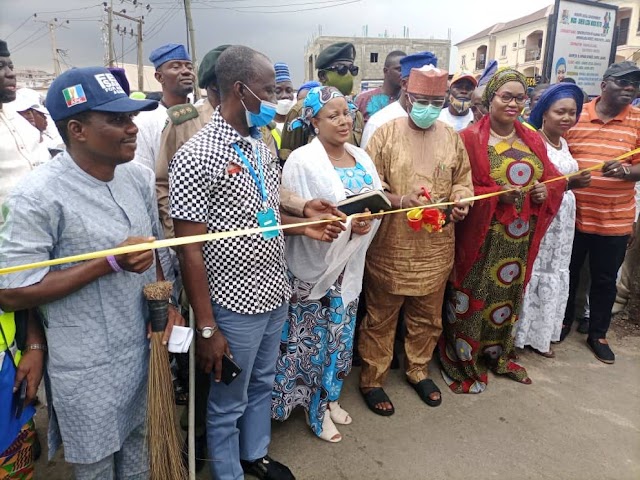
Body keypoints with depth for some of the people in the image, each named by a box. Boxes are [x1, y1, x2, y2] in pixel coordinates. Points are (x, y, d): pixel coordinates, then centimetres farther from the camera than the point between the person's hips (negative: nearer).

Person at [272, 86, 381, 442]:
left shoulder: (361, 157, 8)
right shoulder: (302, 161, -14)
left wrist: (368, 220, -15)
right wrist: (345, 225, -25)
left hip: (350, 263, 7)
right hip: (315, 264, -6)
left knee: (341, 332, 18)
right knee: (313, 335, 7)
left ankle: (330, 396, 39)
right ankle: (316, 407, 28)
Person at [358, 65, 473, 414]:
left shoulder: (452, 138, 7)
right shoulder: (385, 134, -5)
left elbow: (463, 180, 16)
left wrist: (460, 201, -6)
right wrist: (396, 199, -25)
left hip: (436, 247, 4)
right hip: (390, 245, -4)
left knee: (427, 317, 18)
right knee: (381, 317, 8)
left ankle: (418, 370, 40)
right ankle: (372, 380, 26)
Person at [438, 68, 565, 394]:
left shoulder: (532, 140, 11)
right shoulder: (470, 138, -8)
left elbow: (553, 179, 15)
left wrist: (547, 190, -7)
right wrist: (497, 194, -23)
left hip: (520, 237, 6)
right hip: (481, 237, -6)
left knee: (509, 295, 18)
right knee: (472, 297, 2)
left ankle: (498, 355, 38)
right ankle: (462, 361, 22)